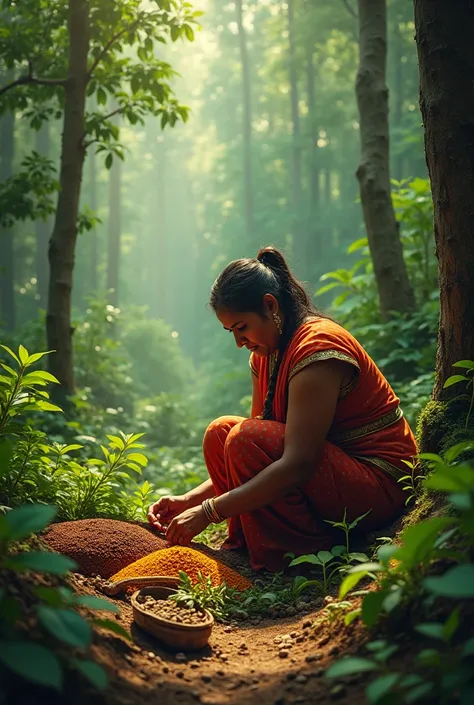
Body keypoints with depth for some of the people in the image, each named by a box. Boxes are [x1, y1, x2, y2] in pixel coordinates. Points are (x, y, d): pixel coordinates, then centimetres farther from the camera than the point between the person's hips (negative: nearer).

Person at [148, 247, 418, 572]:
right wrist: (189, 500, -5)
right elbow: (258, 452, 7)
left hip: (379, 485, -9)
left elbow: (297, 466, -30)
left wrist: (208, 512, -28)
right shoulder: (266, 354, 5)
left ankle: (306, 556, -12)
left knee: (245, 439, -25)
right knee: (221, 432, -3)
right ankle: (248, 544, 0)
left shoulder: (316, 347, -23)